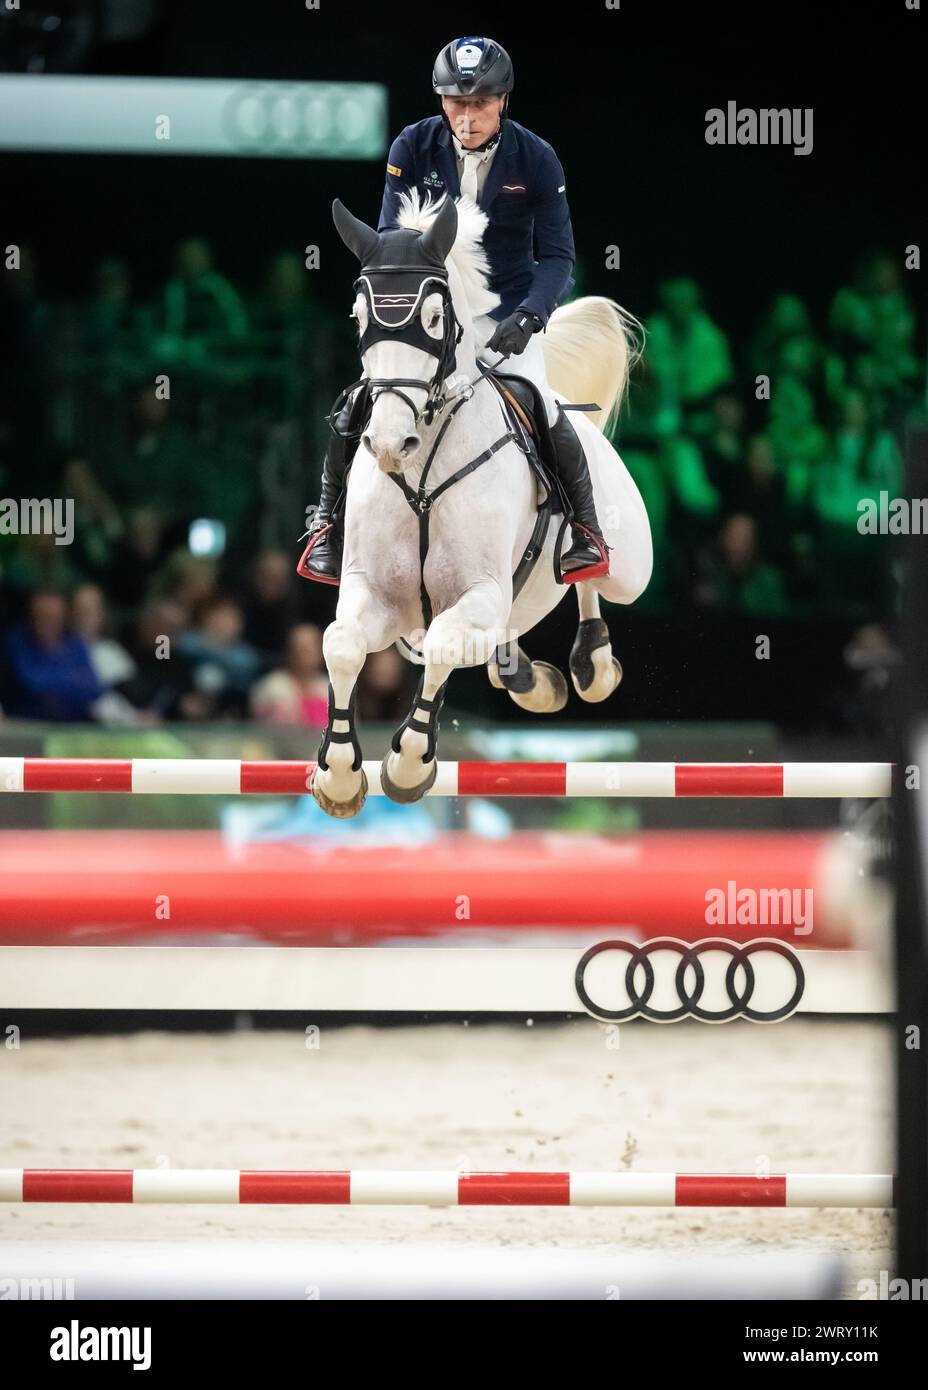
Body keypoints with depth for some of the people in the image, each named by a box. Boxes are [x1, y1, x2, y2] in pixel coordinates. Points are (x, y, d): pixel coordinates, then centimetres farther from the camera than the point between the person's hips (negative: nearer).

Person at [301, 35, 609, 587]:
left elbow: (557, 255, -9)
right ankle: (330, 519, 10)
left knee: (539, 409, -19)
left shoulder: (536, 159, -11)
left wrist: (528, 316, -26)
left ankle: (585, 524, 4)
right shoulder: (413, 149, -10)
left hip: (505, 308, -1)